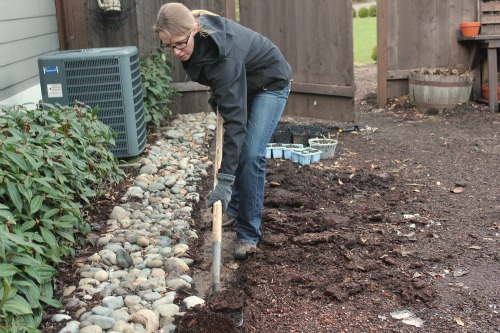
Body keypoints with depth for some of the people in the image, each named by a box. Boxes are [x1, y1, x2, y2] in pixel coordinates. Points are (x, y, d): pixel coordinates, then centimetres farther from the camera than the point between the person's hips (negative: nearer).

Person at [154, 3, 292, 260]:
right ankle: (234, 208, 32)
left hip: (270, 84, -8)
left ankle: (249, 235, -7)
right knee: (235, 148, 12)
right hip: (240, 83, 8)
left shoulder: (225, 56, -42)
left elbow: (235, 118, -44)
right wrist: (216, 94, -2)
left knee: (250, 154, -17)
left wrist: (225, 180, -46)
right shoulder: (196, 38, -19)